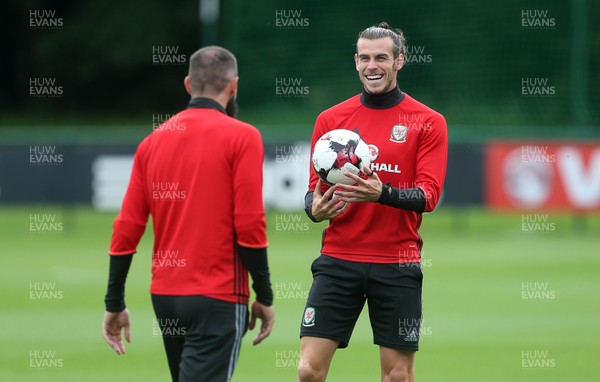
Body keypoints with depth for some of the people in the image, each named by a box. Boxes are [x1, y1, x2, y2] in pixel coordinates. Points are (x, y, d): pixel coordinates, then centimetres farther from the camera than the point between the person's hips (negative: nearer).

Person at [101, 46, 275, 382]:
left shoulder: (153, 141, 9)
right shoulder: (242, 137, -6)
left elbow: (126, 228, 7)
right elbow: (249, 225, -11)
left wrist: (115, 304, 13)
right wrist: (265, 296, -2)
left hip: (164, 295, 6)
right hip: (217, 297, -6)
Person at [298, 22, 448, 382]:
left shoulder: (428, 122, 0)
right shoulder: (331, 119, 7)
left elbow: (429, 194, -8)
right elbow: (315, 188, 11)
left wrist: (383, 193, -27)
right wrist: (316, 207, -13)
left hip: (397, 263, -2)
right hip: (338, 258, 2)